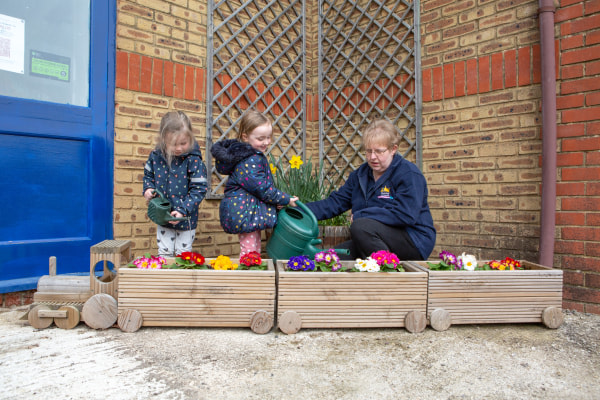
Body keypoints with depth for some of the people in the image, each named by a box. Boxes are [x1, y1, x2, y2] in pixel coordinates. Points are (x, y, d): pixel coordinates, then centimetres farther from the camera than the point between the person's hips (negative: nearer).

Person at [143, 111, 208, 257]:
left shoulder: (194, 160, -18)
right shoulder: (156, 156, -5)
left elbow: (198, 189, -18)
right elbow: (148, 175, 14)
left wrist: (183, 210, -24)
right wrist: (148, 189, -6)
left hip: (186, 219, -3)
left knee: (183, 255, 14)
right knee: (164, 253, 17)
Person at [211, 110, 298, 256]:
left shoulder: (254, 156, 11)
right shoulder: (249, 161, -21)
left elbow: (263, 185, 17)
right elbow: (262, 189, -21)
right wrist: (286, 199, -12)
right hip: (244, 211, -11)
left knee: (255, 250, 19)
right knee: (249, 251, -3)